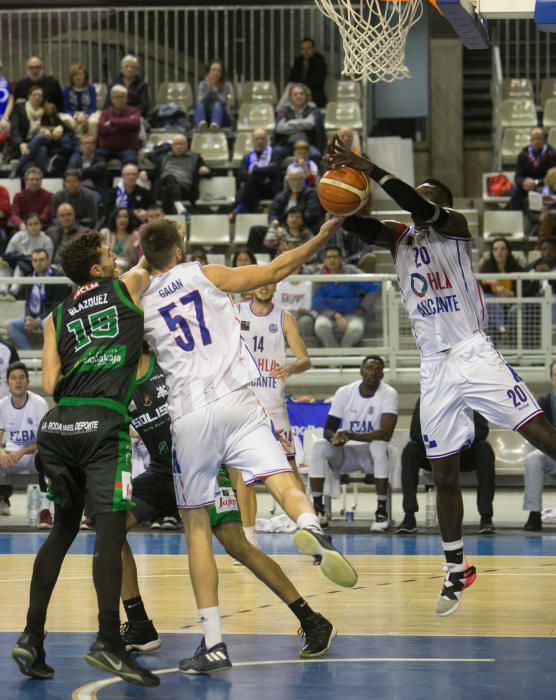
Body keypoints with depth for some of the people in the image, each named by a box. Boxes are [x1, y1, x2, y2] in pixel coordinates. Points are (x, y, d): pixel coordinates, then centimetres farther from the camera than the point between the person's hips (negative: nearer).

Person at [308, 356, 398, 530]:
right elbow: (328, 429, -2)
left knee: (379, 445, -37)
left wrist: (353, 436, -36)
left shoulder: (389, 394, -12)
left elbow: (386, 432, -24)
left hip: (371, 452, -3)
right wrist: (334, 437, -29)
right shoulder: (344, 392, -3)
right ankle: (317, 508, -20)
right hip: (346, 452, 3)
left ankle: (382, 510, -30)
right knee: (319, 446, -24)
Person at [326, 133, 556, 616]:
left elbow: (419, 206, -20)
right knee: (443, 472, 6)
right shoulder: (398, 240, 14)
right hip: (435, 368, 5)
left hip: (473, 354, -5)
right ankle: (456, 570, 16)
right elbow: (351, 222, -1)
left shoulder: (455, 227, -1)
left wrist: (367, 168, -24)